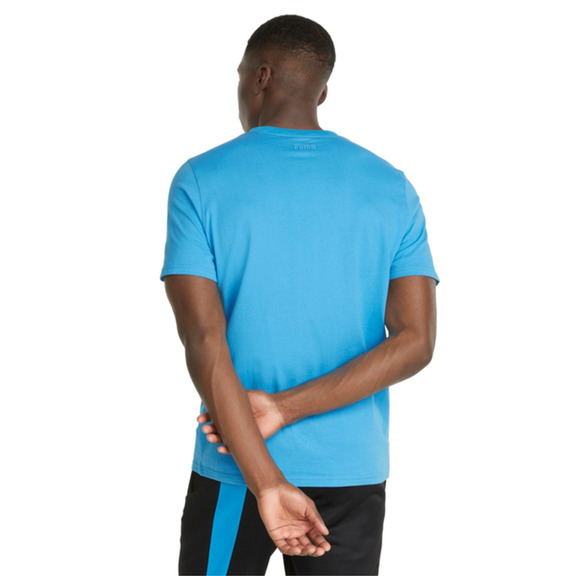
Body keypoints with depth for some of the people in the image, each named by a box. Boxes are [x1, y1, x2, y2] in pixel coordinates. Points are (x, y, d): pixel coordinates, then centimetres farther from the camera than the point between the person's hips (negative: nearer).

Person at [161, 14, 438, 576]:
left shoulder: (200, 181, -6)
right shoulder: (390, 188, 1)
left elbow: (204, 342, -16)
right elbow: (415, 341, -7)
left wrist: (266, 482, -18)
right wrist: (283, 408, -13)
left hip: (234, 474, -2)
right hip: (354, 472, 2)